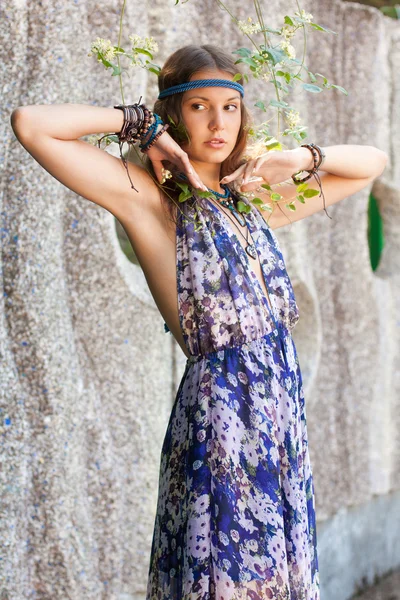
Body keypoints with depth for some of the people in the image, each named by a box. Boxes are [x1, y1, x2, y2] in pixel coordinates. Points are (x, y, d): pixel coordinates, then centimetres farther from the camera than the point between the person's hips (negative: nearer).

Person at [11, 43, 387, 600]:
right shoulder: (148, 198, -3)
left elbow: (372, 162, 25)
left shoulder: (253, 198, 15)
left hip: (284, 418, 6)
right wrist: (141, 124, -4)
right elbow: (30, 123, -14)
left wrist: (297, 158, 8)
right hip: (218, 413, -6)